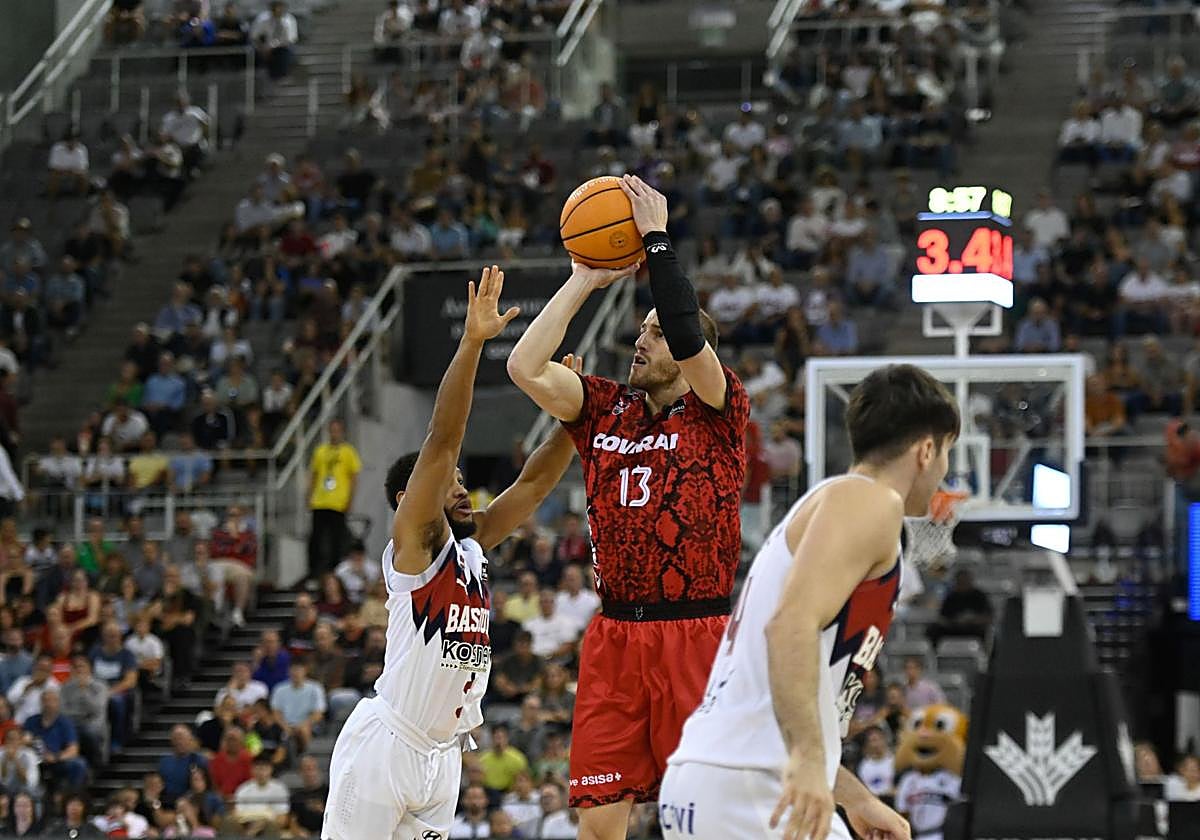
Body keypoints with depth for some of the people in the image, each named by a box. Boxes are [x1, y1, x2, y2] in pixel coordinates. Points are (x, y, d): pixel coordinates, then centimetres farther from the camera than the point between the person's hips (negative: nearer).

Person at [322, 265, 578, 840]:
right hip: (384, 743, -8)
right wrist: (472, 342, -24)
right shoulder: (416, 542, -6)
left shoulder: (471, 547, 14)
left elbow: (533, 484, 15)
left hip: (443, 750, 8)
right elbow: (441, 442, -17)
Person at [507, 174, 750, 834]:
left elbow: (689, 340, -20)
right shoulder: (605, 409, 13)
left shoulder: (719, 411, -1)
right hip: (613, 634, 4)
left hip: (694, 637, -4)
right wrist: (583, 282, 3)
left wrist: (657, 240, -13)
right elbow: (524, 368, 0)